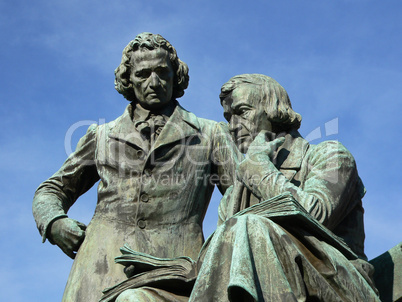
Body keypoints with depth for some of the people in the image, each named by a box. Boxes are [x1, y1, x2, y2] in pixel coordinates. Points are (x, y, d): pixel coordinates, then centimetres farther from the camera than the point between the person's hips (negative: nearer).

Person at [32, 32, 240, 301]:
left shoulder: (209, 135, 21)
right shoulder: (102, 136, 24)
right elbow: (52, 190, 28)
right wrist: (54, 222, 6)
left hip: (172, 264, -1)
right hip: (106, 261, 1)